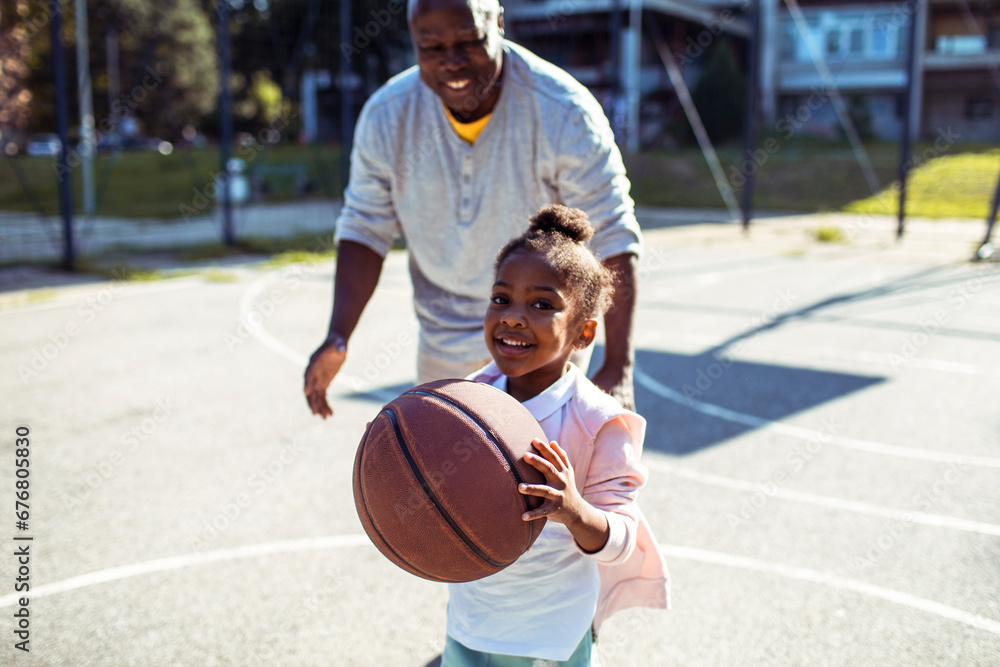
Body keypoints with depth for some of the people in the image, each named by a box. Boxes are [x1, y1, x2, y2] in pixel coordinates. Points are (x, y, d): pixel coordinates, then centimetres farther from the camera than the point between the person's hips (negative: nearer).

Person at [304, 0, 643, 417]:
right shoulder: (386, 116, -13)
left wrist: (618, 366, -26)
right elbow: (366, 227, -4)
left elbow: (612, 236, -21)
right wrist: (337, 336, -17)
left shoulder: (564, 112, -23)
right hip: (445, 331, 3)